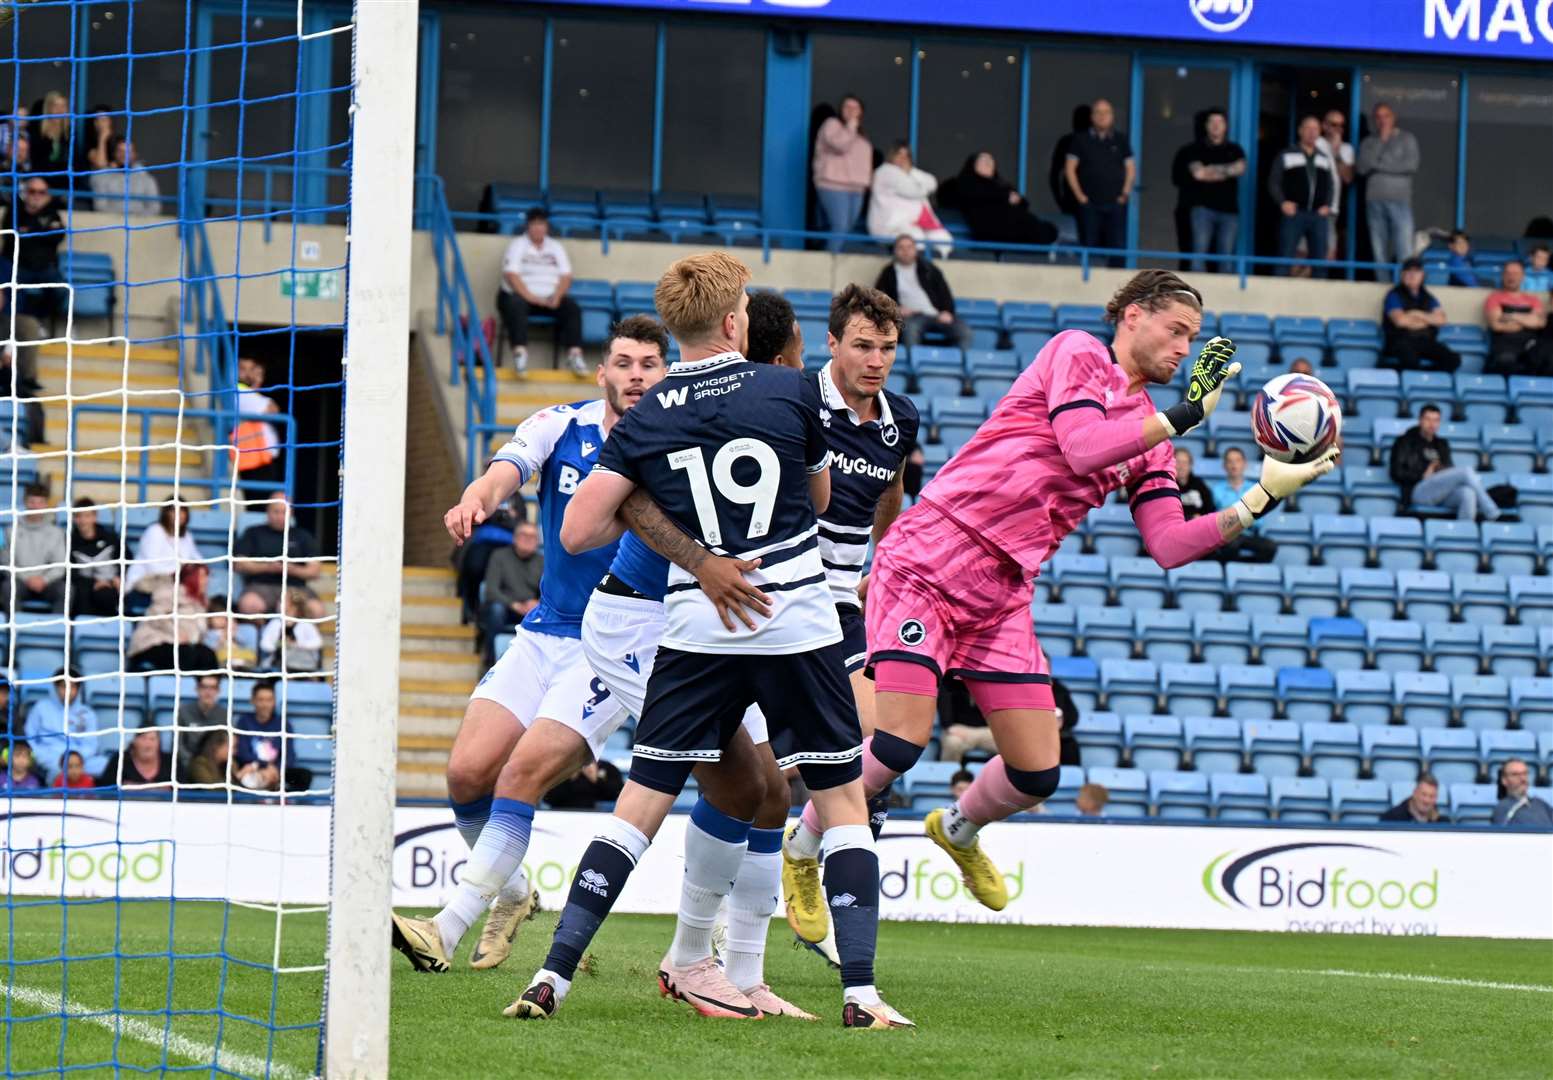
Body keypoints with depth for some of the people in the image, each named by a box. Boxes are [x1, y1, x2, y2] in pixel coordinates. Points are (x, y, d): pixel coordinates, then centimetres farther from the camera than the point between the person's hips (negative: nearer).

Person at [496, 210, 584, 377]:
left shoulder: (555, 247, 16)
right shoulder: (517, 244, 5)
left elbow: (566, 276, 7)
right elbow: (511, 275, -8)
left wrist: (556, 297, -13)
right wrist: (530, 297, -21)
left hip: (550, 298, 3)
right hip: (521, 294, -3)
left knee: (572, 308, -25)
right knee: (515, 306, -37)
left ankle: (574, 354, -35)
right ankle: (520, 352, -49)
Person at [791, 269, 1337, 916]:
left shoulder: (1151, 438, 15)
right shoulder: (1078, 353, -4)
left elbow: (1169, 546, 5)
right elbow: (1083, 448, -20)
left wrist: (1260, 499, -3)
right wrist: (1186, 415, -16)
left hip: (1001, 596, 7)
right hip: (927, 564, -7)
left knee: (1037, 774, 3)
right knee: (900, 744, -17)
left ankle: (958, 832, 36)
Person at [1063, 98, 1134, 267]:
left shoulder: (1121, 140, 10)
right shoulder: (1081, 140, 6)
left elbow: (1131, 168, 13)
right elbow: (1070, 168, 5)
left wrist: (1125, 193, 0)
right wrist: (1079, 195, -4)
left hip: (1115, 203, 1)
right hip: (1089, 203, -1)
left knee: (1118, 246, -4)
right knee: (1089, 247, 0)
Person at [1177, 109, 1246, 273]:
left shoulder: (1234, 150, 15)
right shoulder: (1197, 149, 9)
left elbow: (1241, 168, -3)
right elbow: (1197, 172, -7)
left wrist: (1214, 169, -9)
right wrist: (1227, 172, -4)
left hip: (1229, 209, 2)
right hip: (1204, 208, -2)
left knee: (1226, 254, -1)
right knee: (1200, 250, -12)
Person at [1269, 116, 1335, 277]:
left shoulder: (1325, 159, 19)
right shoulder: (1286, 156, 5)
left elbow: (1329, 185, 20)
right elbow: (1273, 182, 1)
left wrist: (1327, 205, 4)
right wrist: (1282, 202, -12)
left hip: (1318, 215, 4)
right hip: (1294, 214, -4)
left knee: (1319, 257, 1)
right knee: (1285, 258, -7)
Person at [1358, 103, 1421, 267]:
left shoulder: (1406, 139, 7)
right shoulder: (1369, 142, 13)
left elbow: (1412, 164, -6)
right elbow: (1363, 167, -1)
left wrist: (1380, 165, -2)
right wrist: (1381, 141, -2)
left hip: (1399, 199, -3)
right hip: (1374, 200, 3)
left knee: (1405, 251, -12)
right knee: (1379, 251, 0)